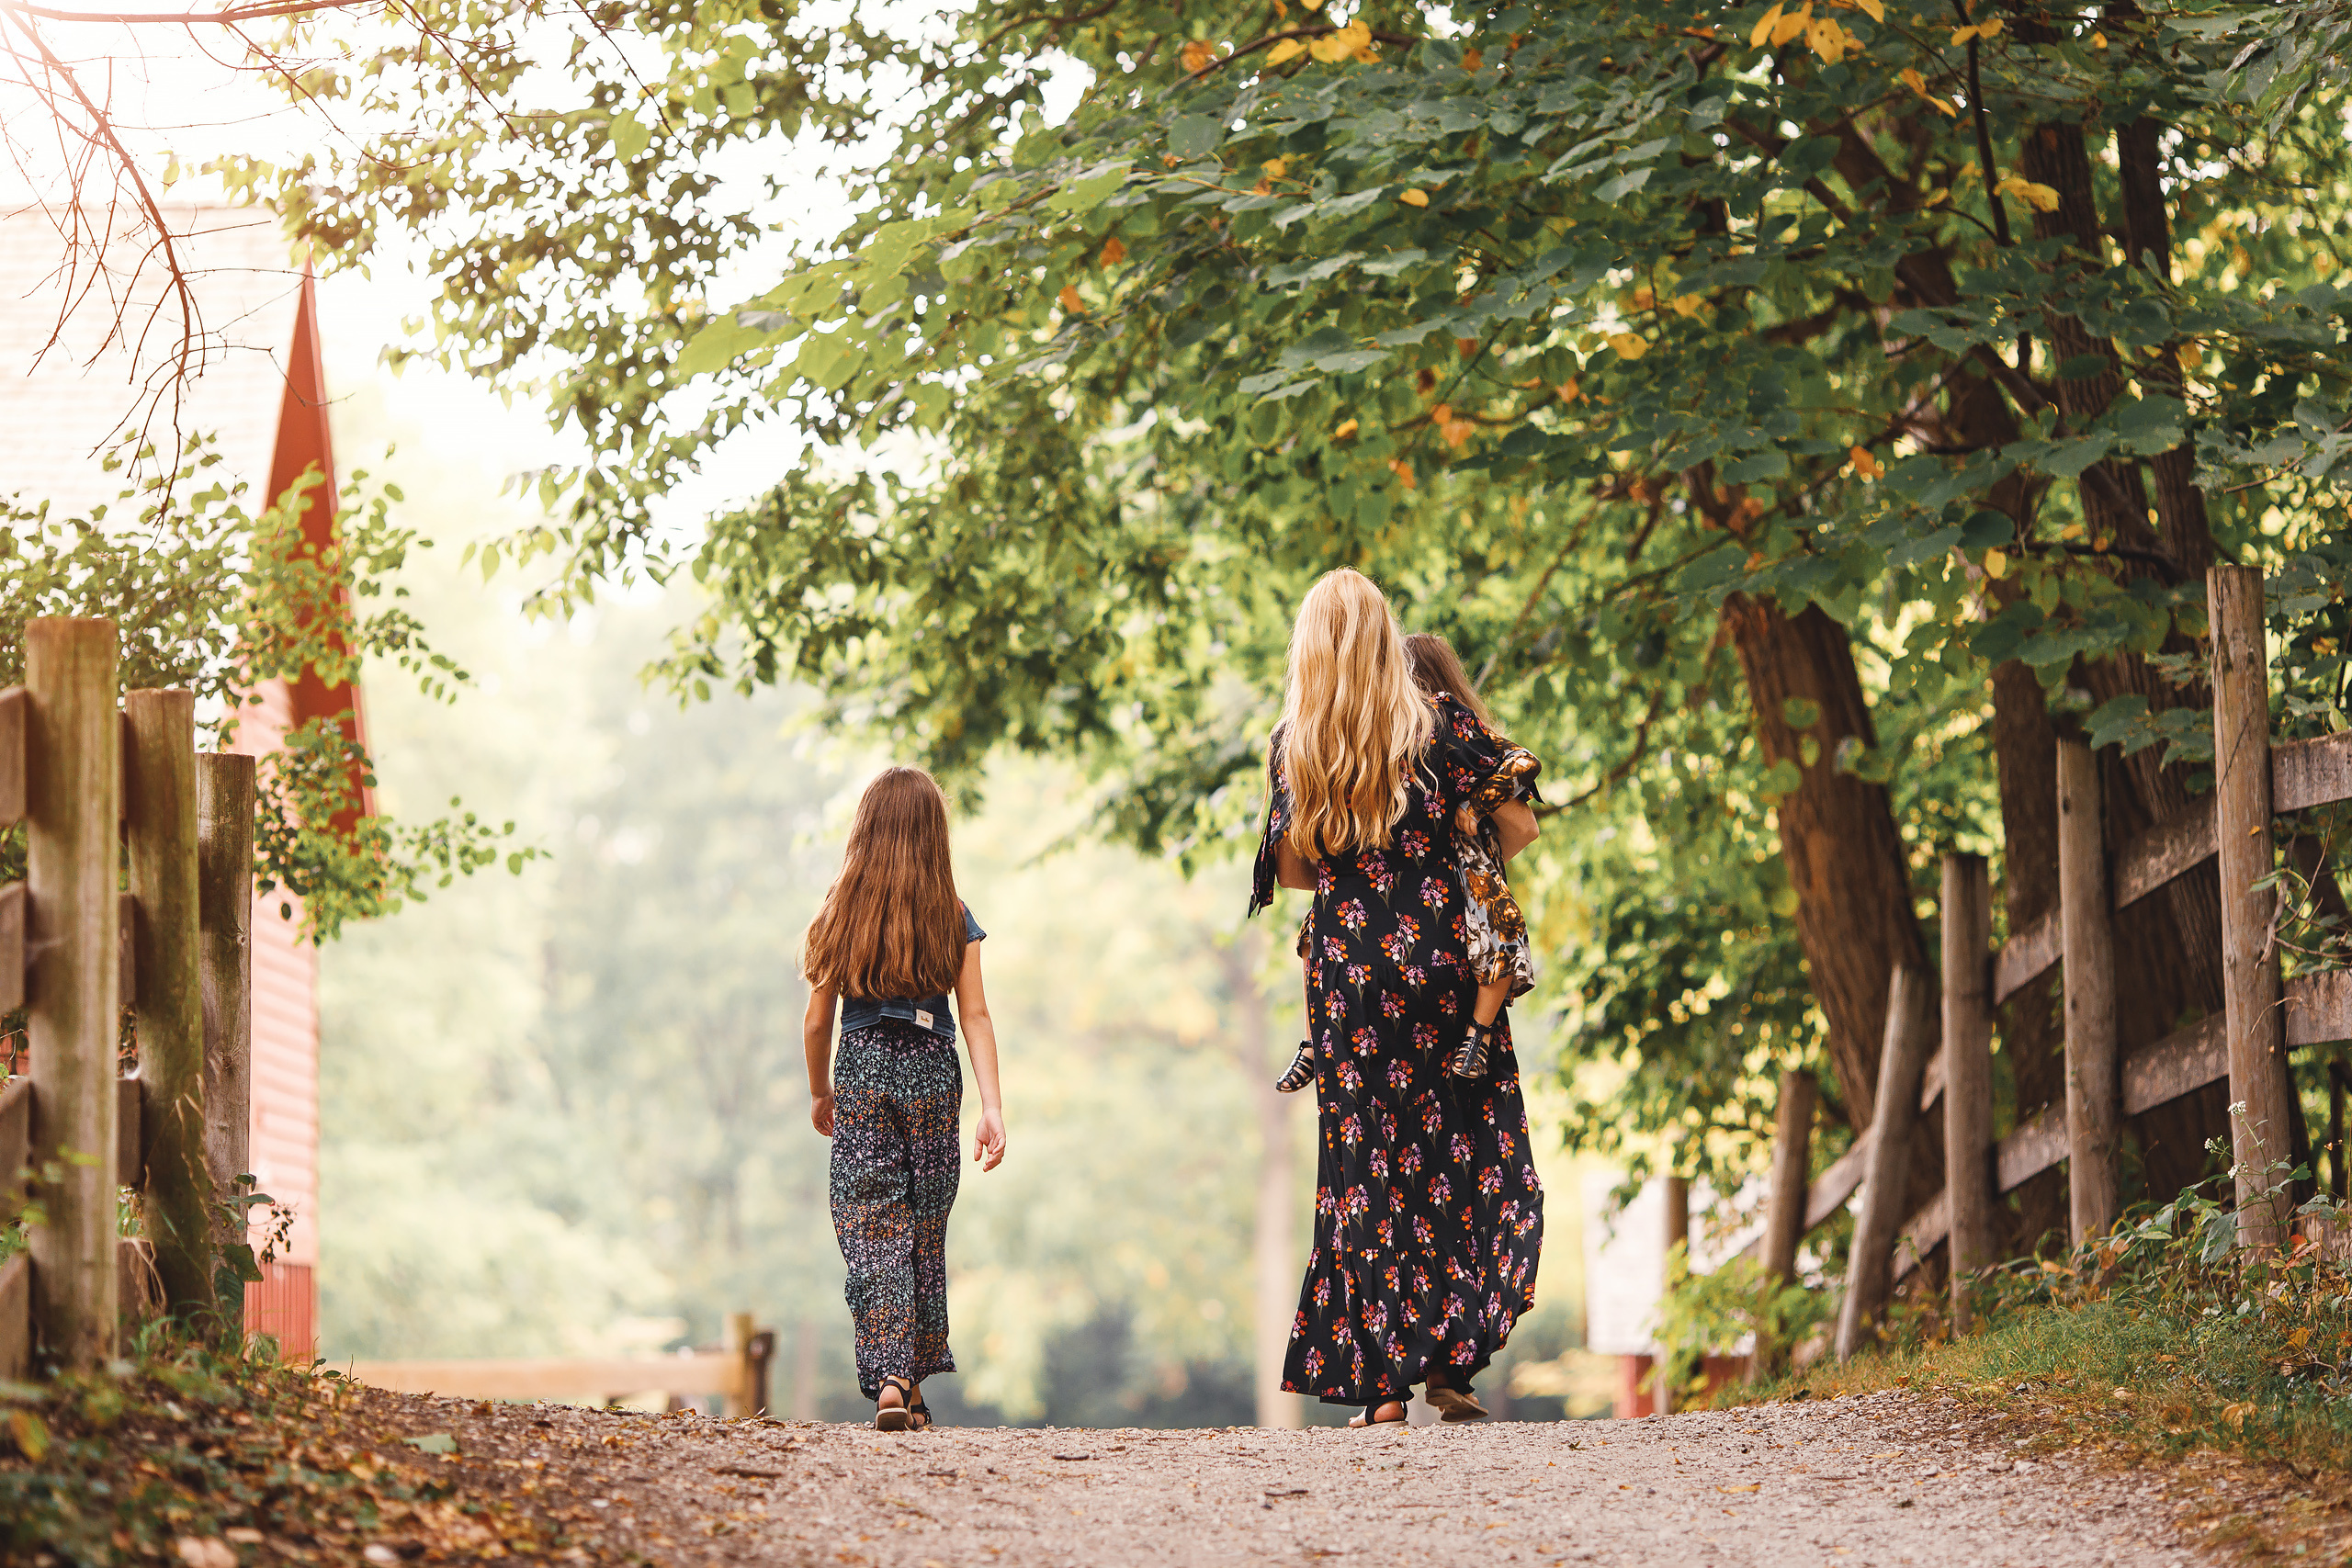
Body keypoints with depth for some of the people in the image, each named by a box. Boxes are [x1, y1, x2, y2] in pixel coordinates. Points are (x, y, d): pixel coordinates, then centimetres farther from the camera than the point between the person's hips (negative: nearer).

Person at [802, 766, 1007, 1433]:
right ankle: (915, 1384, 18)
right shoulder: (953, 918, 1)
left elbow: (817, 1020, 3)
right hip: (933, 1074, 1)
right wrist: (992, 1106, -4)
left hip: (862, 1073, -1)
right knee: (926, 1233, 13)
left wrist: (820, 1092, 18)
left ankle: (889, 1379, -18)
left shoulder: (842, 912, -1)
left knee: (872, 1233, -1)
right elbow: (975, 1017, -4)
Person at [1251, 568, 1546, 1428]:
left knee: (1364, 1165, 6)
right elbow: (1518, 825, -3)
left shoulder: (1293, 745, 3)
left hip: (1347, 965, 2)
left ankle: (1379, 1379, 3)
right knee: (1473, 1162, 7)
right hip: (1441, 959, -2)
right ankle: (1450, 1358, -4)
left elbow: (1291, 868, 7)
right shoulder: (1438, 722, -3)